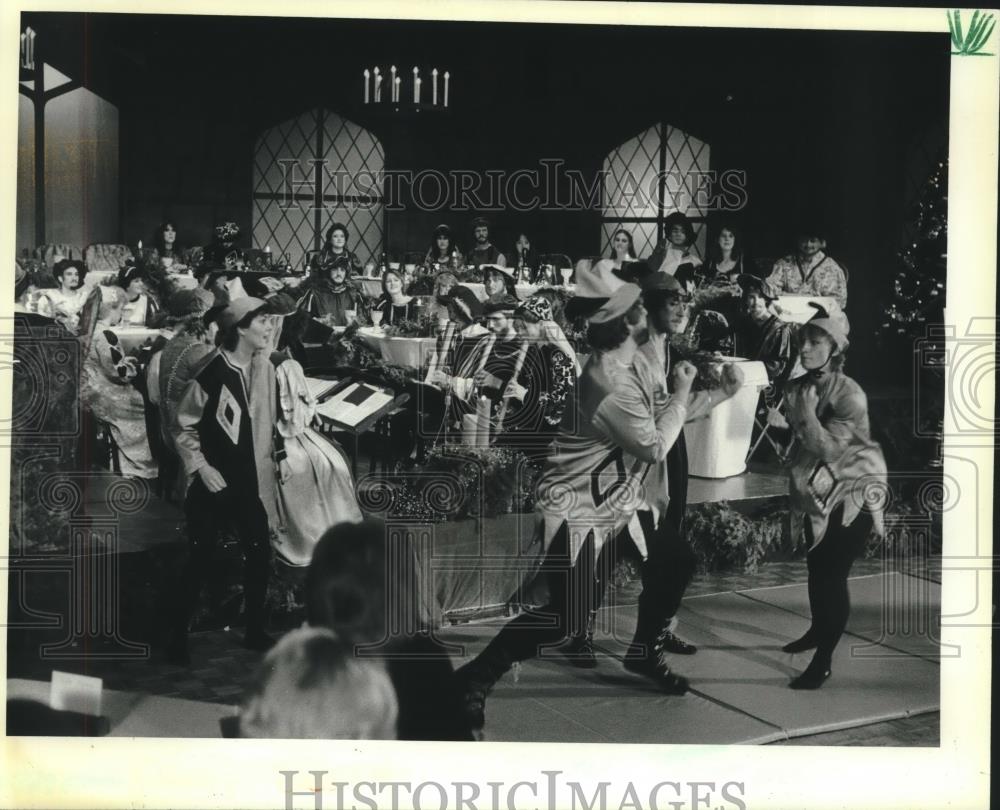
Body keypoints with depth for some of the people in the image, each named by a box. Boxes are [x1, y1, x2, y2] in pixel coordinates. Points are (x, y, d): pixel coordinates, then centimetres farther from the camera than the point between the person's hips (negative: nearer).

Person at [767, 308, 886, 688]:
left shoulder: (850, 395, -23)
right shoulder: (796, 388, -4)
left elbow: (829, 448, -26)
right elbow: (792, 442, 8)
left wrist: (807, 413, -32)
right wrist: (779, 426, -13)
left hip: (851, 493, -7)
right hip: (814, 492, 7)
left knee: (834, 575, -9)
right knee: (816, 568, 20)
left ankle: (823, 661, -3)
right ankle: (818, 630, 42)